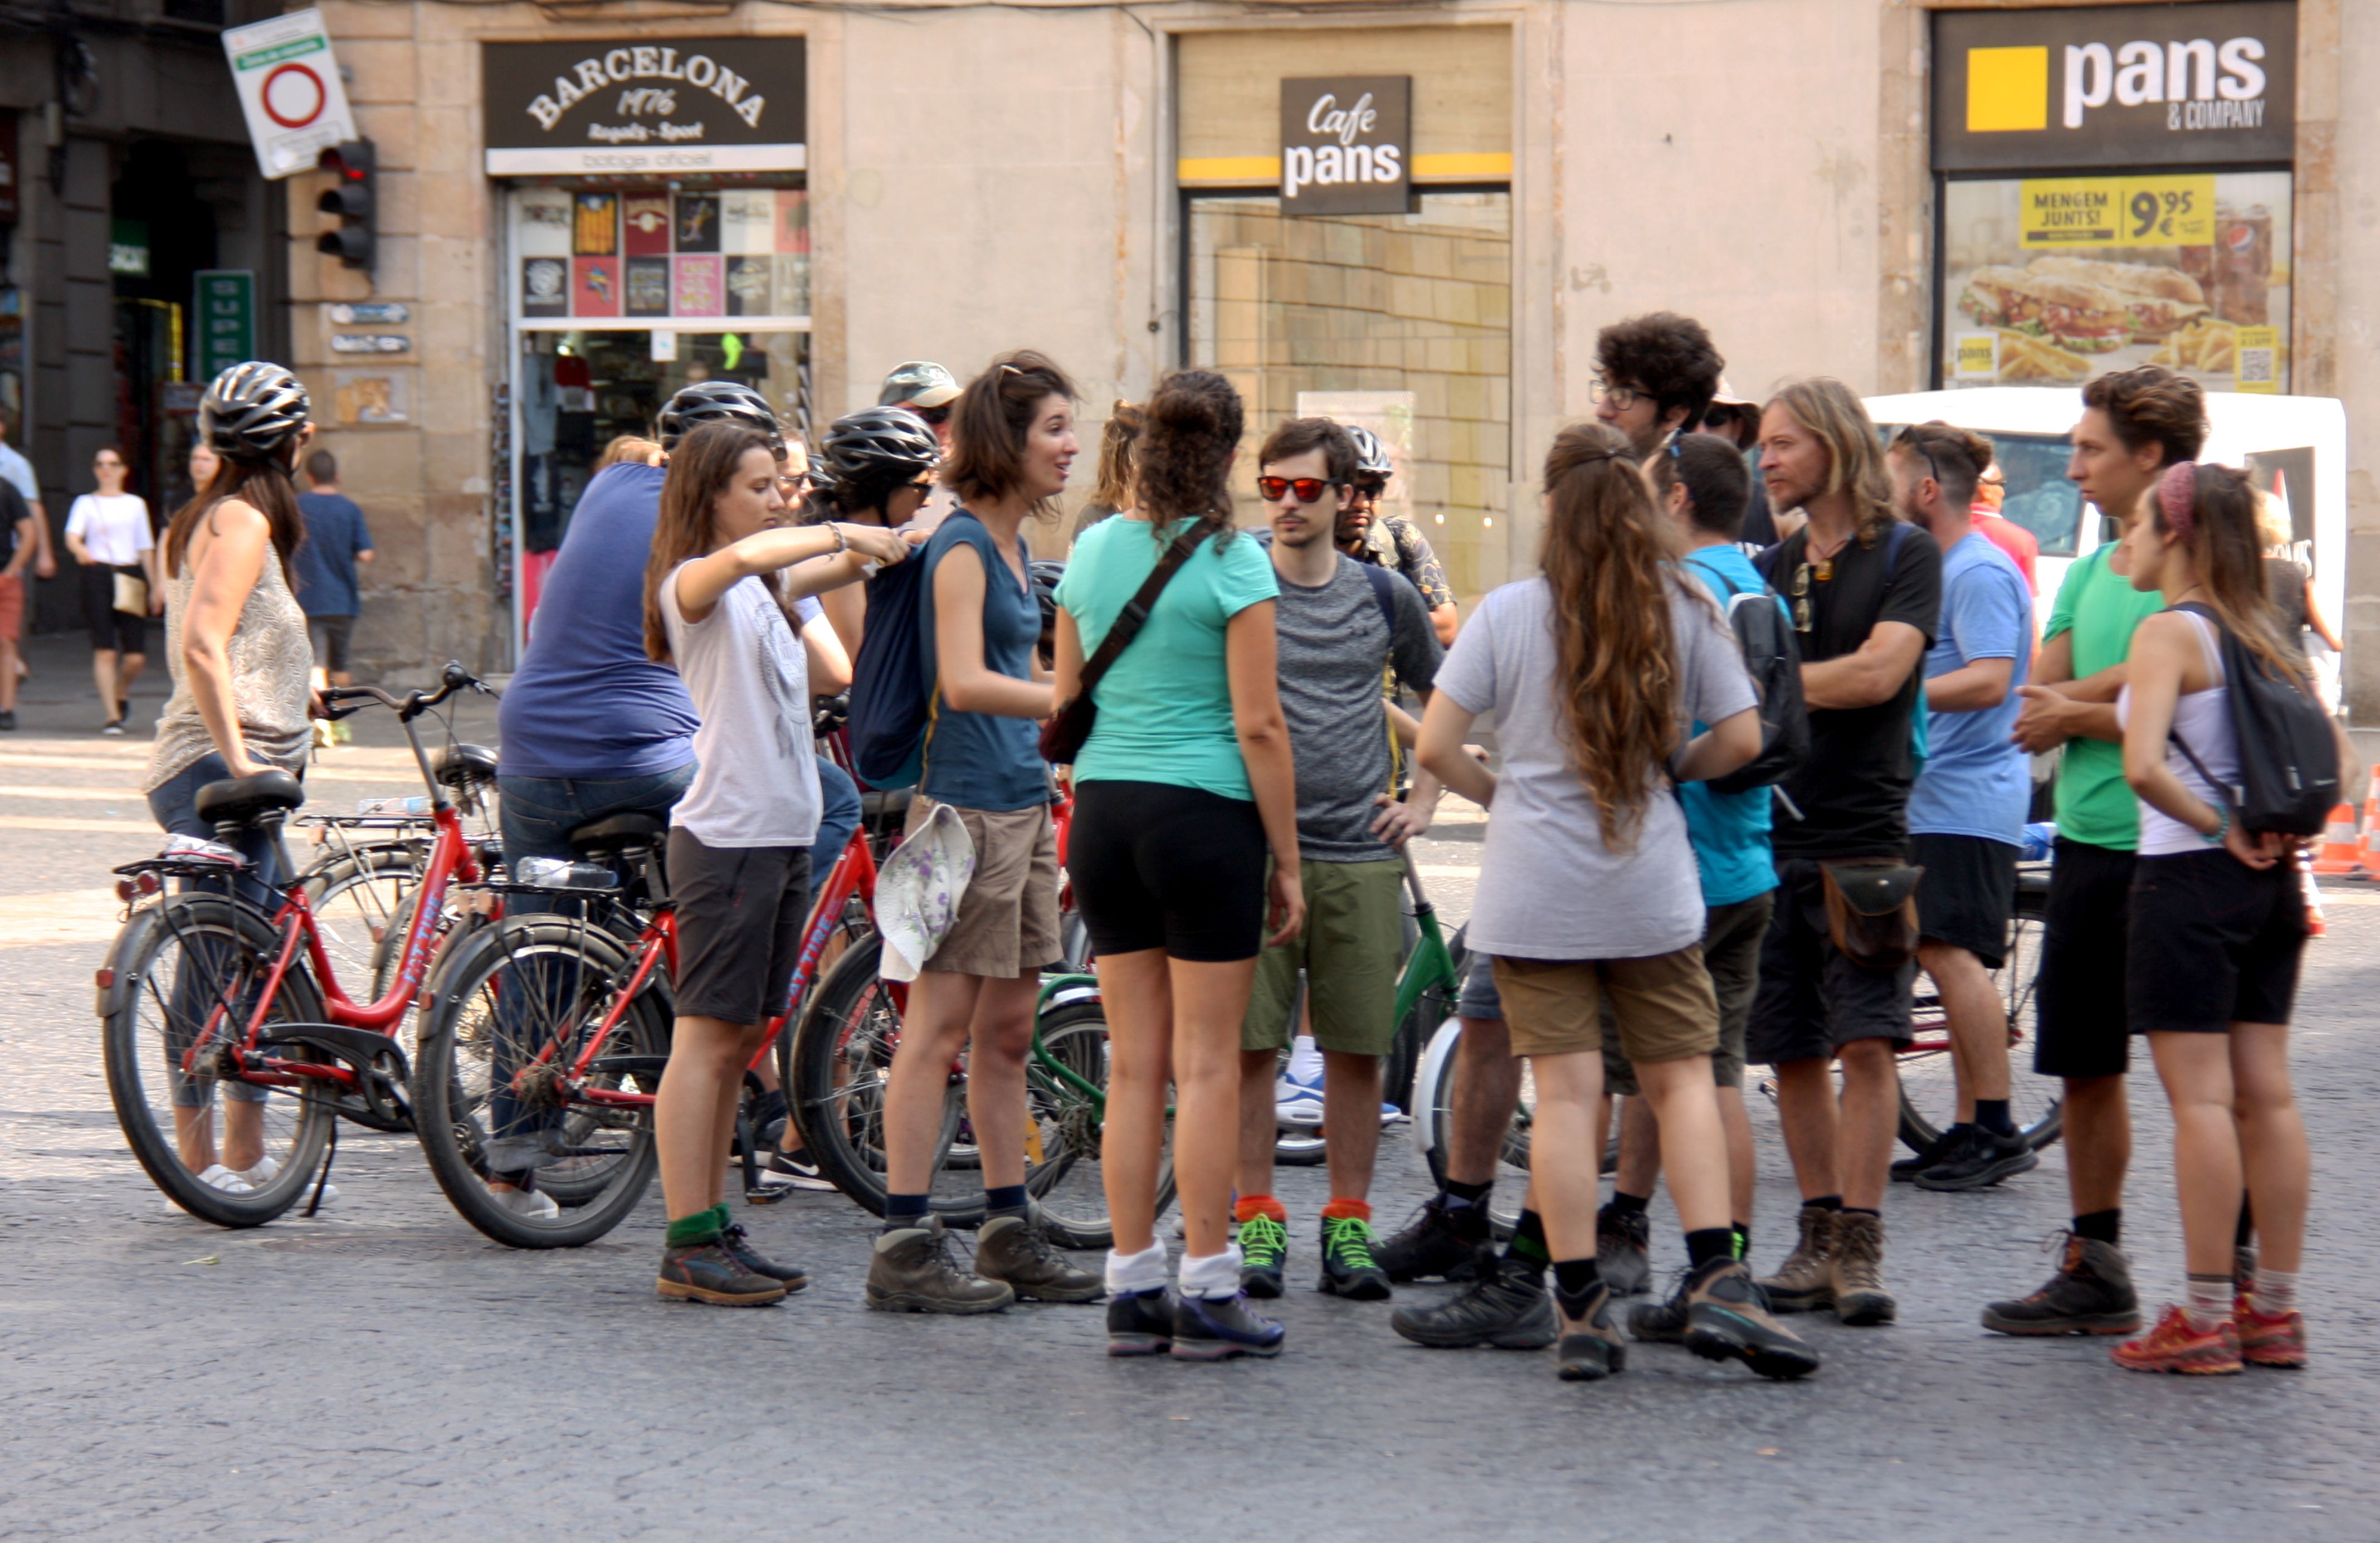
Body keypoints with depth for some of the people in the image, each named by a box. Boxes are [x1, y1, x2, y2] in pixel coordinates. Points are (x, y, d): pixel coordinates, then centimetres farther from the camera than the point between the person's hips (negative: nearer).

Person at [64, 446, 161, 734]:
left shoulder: (135, 504, 15)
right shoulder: (86, 503, 8)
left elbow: (146, 547, 17)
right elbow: (73, 535, -9)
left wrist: (155, 586, 13)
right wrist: (80, 549, -32)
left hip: (131, 577, 2)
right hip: (98, 575, -2)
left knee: (136, 655, -5)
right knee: (105, 651, -9)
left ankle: (122, 692, 27)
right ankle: (112, 715, -4)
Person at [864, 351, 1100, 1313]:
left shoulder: (1012, 547, 16)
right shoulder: (961, 545, -13)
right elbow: (964, 683, -24)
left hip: (1022, 805, 9)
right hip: (966, 804, -9)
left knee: (1007, 1030, 12)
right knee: (941, 1026, -6)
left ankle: (1010, 1235, 18)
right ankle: (905, 1246, -4)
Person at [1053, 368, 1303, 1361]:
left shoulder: (1092, 552, 7)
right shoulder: (1231, 562, -9)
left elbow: (1065, 707, 13)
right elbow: (1259, 726, -10)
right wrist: (1287, 861, -4)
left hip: (1102, 809, 5)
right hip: (1204, 812, -5)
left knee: (1134, 1065, 9)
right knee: (1207, 1063, 0)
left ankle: (1132, 1291, 12)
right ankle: (1207, 1295, 2)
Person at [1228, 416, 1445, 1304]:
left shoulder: (1385, 598, 9)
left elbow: (1443, 699, 23)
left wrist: (1424, 798, 13)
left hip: (1361, 857, 2)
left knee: (1357, 1050, 3)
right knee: (1250, 1046, -1)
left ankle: (1348, 1224, 11)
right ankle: (1257, 1222, 8)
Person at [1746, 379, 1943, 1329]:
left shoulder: (1904, 554, -1)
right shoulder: (1771, 569, 16)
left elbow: (1878, 673, -14)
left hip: (1864, 837, -5)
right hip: (1770, 836, 5)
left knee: (1866, 1043, -11)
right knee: (1793, 1051, 6)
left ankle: (1859, 1249, -8)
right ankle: (1819, 1239, 14)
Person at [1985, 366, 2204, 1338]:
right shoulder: (2089, 573, 15)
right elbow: (2034, 708, 9)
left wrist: (2074, 711, -7)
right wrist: (2112, 686, -8)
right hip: (2085, 845, 8)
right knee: (2084, 1065, 14)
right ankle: (2094, 1269, 24)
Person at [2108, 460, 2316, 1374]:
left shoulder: (2171, 632, -12)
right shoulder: (2263, 637, 11)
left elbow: (2143, 766, -26)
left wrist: (2215, 828, -13)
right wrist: (2278, 830, 5)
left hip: (2189, 879, -8)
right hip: (2271, 885, 8)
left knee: (2199, 1098, -5)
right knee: (2266, 1093, 9)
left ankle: (2206, 1317, -3)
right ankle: (2276, 1309, 13)